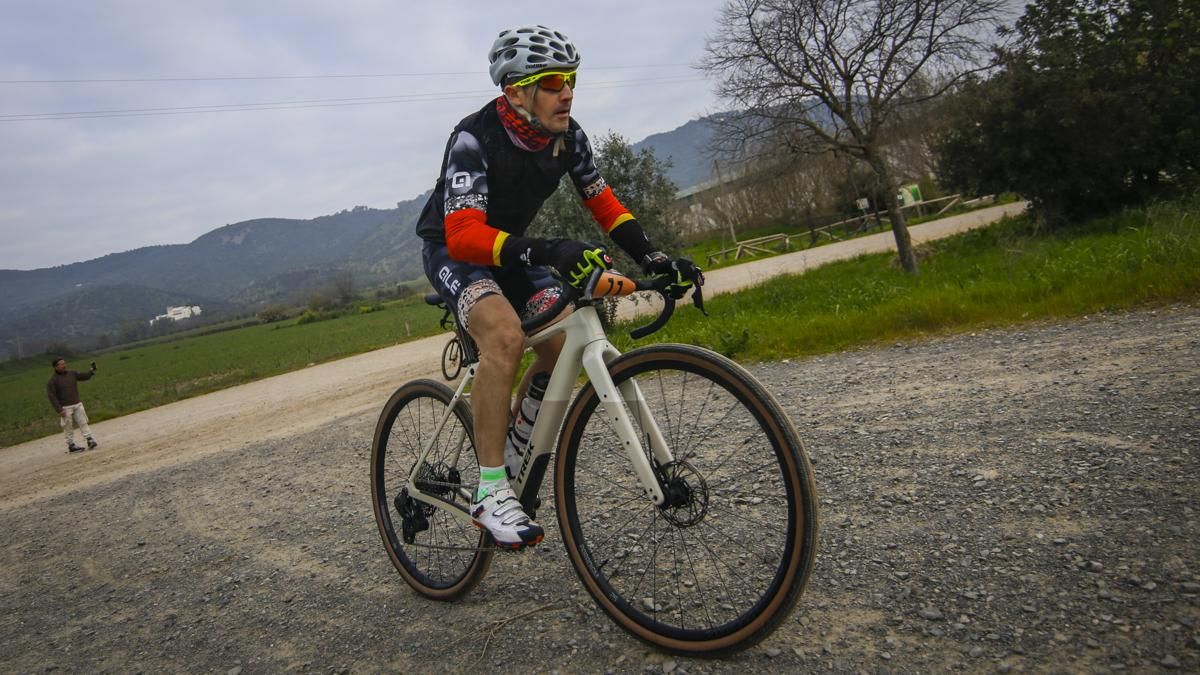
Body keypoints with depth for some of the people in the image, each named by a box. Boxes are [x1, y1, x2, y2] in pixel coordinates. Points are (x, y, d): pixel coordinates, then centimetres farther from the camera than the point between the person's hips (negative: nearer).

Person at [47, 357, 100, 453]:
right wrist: (59, 410, -15)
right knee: (68, 427, 2)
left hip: (78, 405, 4)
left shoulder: (72, 374, 7)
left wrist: (92, 370, -10)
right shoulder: (53, 380, -8)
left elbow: (85, 376, 11)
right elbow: (52, 396, -9)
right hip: (65, 408, -4)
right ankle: (71, 445, 10)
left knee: (83, 423, 1)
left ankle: (90, 441, -1)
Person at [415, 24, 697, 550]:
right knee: (506, 335, -34)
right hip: (452, 248, -6)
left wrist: (649, 256, -18)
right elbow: (464, 234, -40)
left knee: (563, 342, -15)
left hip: (512, 247, 6)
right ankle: (490, 491, -25)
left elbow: (603, 203, -2)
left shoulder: (567, 135, -11)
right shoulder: (475, 138, -29)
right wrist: (547, 252, -54)